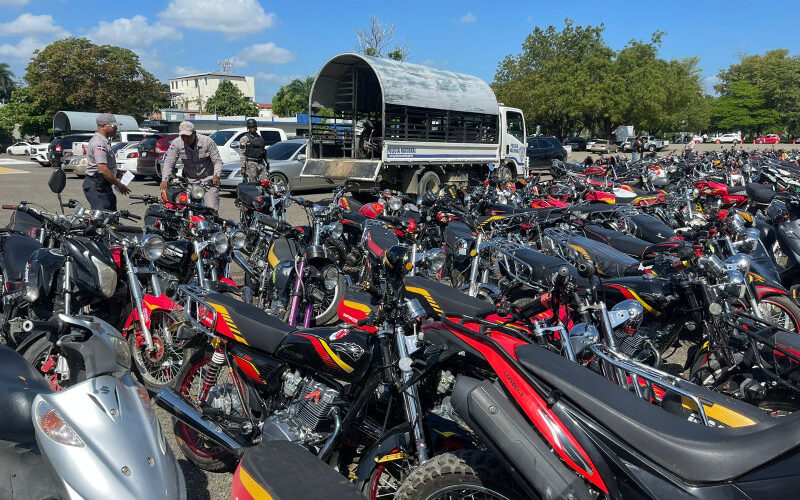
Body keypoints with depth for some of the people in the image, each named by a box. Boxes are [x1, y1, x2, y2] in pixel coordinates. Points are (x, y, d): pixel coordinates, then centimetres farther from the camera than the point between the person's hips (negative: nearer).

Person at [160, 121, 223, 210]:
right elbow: (169, 162, -5)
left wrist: (216, 175, -26)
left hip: (209, 180, -2)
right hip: (190, 181, 2)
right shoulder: (176, 143, -5)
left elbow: (217, 161, -8)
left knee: (211, 209, -11)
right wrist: (165, 179, -20)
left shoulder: (207, 141, -11)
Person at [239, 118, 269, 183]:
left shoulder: (260, 138, 20)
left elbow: (264, 152, 26)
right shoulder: (244, 139, 1)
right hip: (250, 164, -6)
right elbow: (242, 154, -5)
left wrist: (267, 163, 21)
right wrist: (243, 167, -13)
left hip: (261, 164, 6)